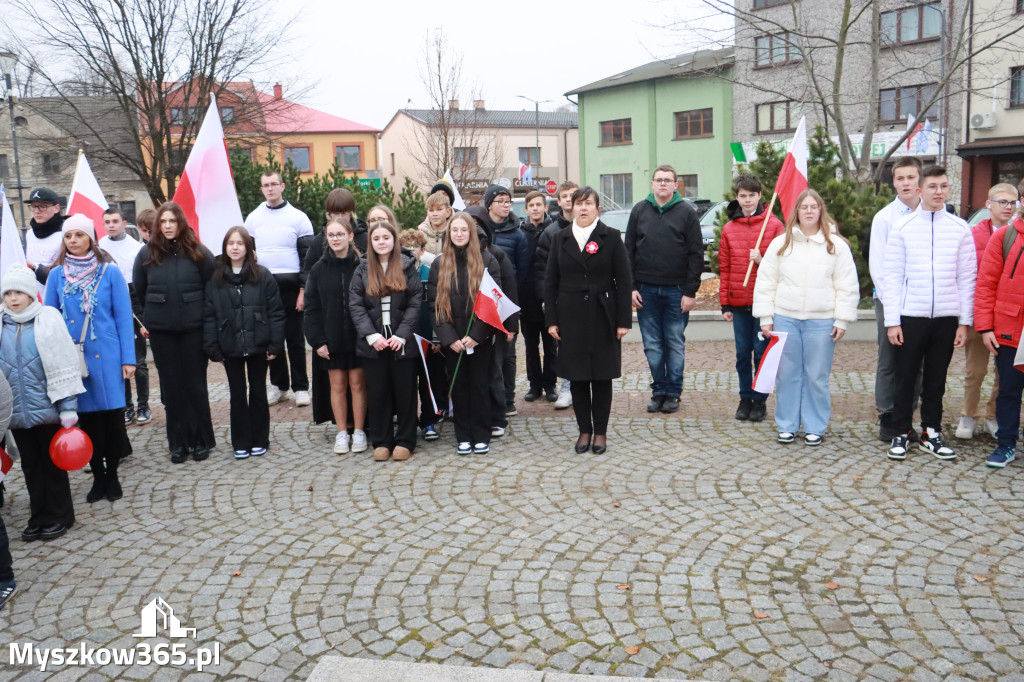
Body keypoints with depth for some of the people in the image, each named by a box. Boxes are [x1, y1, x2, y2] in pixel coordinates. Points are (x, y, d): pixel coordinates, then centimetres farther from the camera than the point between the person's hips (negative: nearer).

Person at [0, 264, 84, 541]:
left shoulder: (48, 319, -6)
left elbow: (64, 367, -7)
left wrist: (68, 408, -11)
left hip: (47, 410, -4)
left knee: (53, 464, 7)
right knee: (31, 467, 13)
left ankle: (58, 516, 20)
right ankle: (38, 518, 25)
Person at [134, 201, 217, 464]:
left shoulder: (197, 252, -4)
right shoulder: (147, 254, 2)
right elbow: (140, 291, 13)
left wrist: (202, 314, 5)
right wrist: (153, 315, 17)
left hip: (193, 328, -2)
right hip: (161, 331, 2)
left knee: (195, 384, 4)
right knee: (171, 386, 7)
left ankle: (201, 441, 15)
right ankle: (178, 442, 16)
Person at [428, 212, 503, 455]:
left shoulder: (487, 261, 0)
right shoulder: (439, 264, 5)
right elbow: (434, 303, 2)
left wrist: (476, 334, -13)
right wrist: (448, 337, -9)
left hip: (480, 337, -2)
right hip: (451, 340, 2)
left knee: (480, 385, 4)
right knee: (458, 387, 7)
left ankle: (481, 436, 13)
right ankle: (463, 437, 16)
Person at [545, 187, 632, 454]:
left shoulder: (611, 237, 0)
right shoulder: (561, 239, 7)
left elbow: (623, 281, -2)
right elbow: (550, 282, 7)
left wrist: (624, 320, -7)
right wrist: (551, 319, 0)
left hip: (602, 317, -2)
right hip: (571, 317, 2)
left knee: (602, 376, 4)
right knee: (577, 377, 6)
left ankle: (600, 431, 17)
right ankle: (584, 430, 18)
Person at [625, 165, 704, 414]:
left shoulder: (686, 212, 0)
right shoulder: (639, 211, 7)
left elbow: (696, 254, -2)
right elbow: (629, 251, 7)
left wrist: (691, 291, -8)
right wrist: (631, 287, -1)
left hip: (676, 290, -2)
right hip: (646, 290, 2)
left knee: (675, 344, 5)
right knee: (652, 345, 6)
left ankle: (673, 393, 14)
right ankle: (658, 391, 16)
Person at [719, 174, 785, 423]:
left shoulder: (774, 225, 0)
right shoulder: (729, 229, 8)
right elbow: (724, 268, 9)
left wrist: (762, 260, -17)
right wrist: (725, 304, 7)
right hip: (739, 303, 3)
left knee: (761, 351, 2)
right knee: (742, 353, 8)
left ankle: (760, 401, 14)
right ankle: (745, 399, 21)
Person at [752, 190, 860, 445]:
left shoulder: (837, 245, 5)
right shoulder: (780, 243, 7)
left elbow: (848, 287, 4)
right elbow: (765, 283, 6)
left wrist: (842, 321, -2)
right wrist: (765, 317, 1)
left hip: (821, 321, -1)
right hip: (785, 319, 1)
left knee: (817, 377, 5)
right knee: (787, 374, 6)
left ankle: (815, 427, 17)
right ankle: (786, 425, 18)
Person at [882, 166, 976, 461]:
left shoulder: (960, 229, 6)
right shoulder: (902, 228, 1)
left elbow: (967, 278, 6)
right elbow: (892, 277, -1)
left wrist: (965, 321, 1)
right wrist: (892, 320, -6)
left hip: (947, 317, 2)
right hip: (911, 316, -1)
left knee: (936, 379, 10)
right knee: (905, 377, 3)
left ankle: (931, 433, 21)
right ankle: (901, 434, 15)